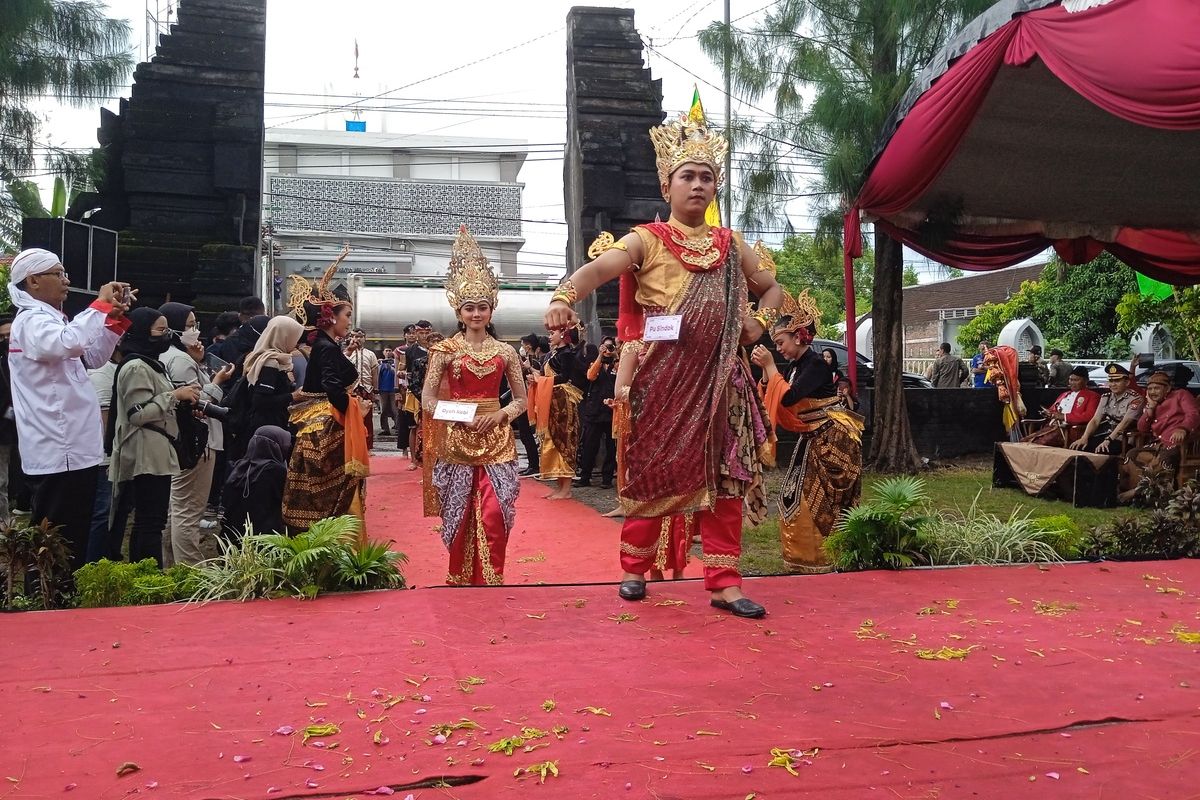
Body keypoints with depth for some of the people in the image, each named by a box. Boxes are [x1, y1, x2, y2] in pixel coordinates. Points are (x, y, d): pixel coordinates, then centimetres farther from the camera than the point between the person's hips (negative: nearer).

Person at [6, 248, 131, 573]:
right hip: (58, 455, -10)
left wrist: (116, 316, 12)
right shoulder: (32, 321, -12)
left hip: (72, 450, 10)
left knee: (72, 542, 15)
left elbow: (93, 357, 24)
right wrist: (101, 304, -22)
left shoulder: (48, 320, 18)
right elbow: (69, 342, -34)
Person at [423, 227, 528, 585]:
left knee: (494, 515, -6)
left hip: (496, 440, 1)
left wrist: (500, 415, -10)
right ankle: (461, 580, 21)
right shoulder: (446, 350, 1)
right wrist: (461, 416, -16)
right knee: (461, 515, 6)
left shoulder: (505, 351, 6)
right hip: (457, 439, -1)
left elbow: (521, 399, 9)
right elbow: (427, 400, -2)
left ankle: (489, 581, 5)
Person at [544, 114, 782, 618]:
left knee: (725, 476, 2)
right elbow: (598, 268, -20)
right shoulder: (647, 240, -1)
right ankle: (634, 569, 22)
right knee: (652, 472, 4)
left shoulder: (730, 246, 14)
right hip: (662, 380, -4)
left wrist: (760, 321, 6)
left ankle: (724, 583, 8)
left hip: (718, 379, 4)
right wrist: (564, 296, -41)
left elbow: (771, 287, 28)